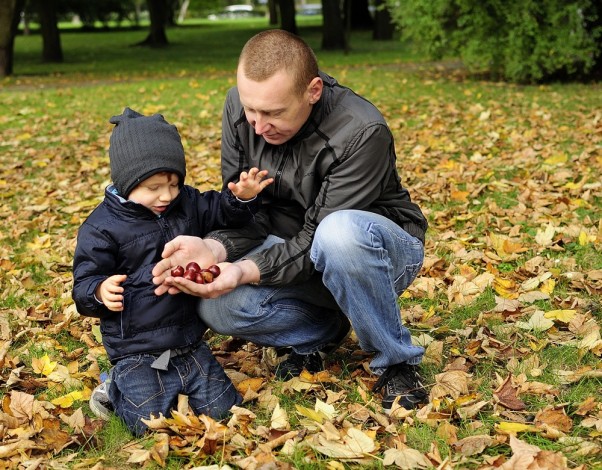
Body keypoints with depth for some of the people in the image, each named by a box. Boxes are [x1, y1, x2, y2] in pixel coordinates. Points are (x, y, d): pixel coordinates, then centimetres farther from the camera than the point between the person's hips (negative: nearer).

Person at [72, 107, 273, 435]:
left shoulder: (188, 203, 3)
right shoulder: (102, 227, -12)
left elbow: (221, 211, 15)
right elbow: (85, 282, -9)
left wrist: (242, 198, -8)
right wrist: (100, 291, -33)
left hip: (189, 342, 5)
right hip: (136, 351, -5)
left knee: (223, 407, 3)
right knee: (149, 423, -15)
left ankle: (173, 383, 27)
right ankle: (117, 388, 15)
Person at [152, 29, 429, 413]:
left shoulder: (363, 133, -29)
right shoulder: (239, 107, -12)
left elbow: (318, 240, -28)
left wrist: (245, 271, -41)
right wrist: (214, 249, -30)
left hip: (382, 250, -4)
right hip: (294, 252, 5)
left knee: (342, 233, -41)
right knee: (217, 307, -23)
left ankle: (397, 362, -16)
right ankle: (323, 332, 7)